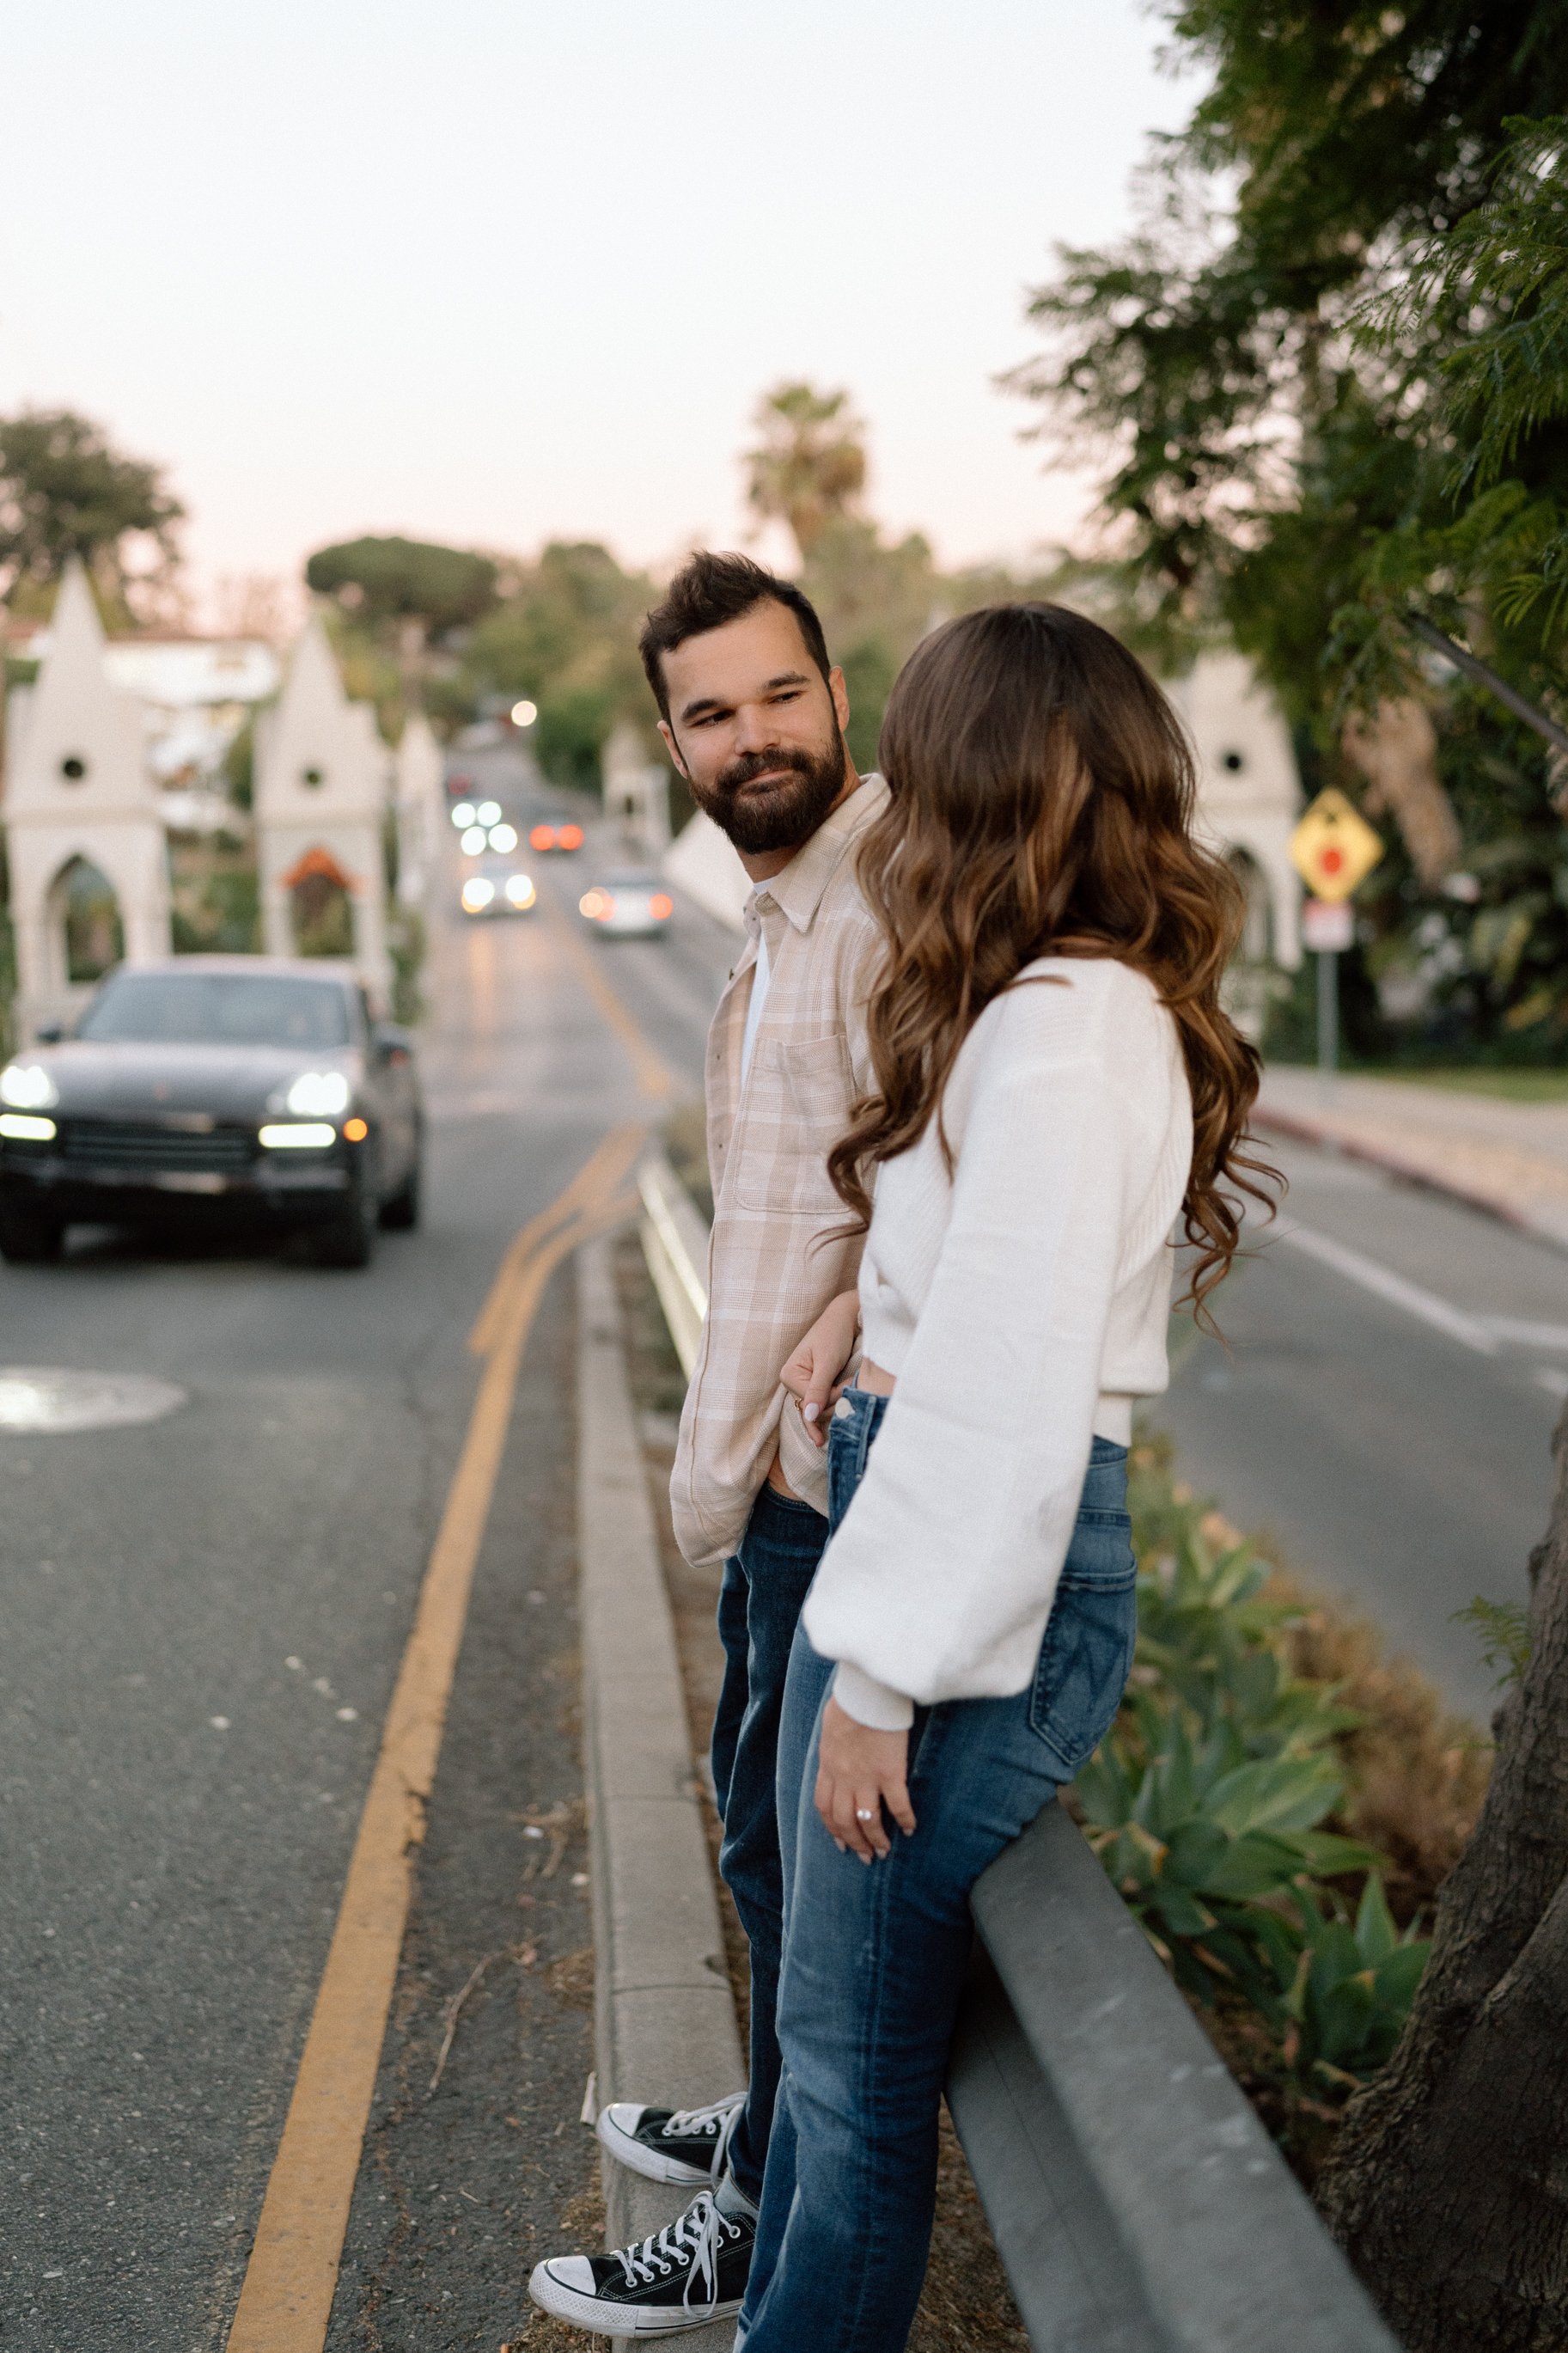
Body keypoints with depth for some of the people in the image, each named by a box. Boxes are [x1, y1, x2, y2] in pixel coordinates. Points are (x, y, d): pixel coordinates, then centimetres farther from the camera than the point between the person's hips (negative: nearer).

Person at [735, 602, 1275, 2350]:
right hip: (904, 1511, 10)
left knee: (857, 2059, 6)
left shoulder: (1061, 1035, -21)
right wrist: (869, 1298, 10)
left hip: (996, 1563, -10)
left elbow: (1007, 1401, -23)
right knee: (828, 2026, 23)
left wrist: (880, 1678, -18)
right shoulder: (1103, 1005, 10)